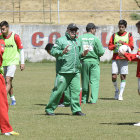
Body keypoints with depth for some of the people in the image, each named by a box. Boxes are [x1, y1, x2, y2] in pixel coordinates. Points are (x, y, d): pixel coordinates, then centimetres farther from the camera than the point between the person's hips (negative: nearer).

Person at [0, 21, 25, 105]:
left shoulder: (15, 36, -7)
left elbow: (21, 50, 0)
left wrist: (22, 63, -2)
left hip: (12, 62, -5)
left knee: (8, 81, -15)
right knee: (8, 82, 9)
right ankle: (13, 100, 22)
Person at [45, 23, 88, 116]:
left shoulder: (77, 41, 21)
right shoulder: (61, 40, -1)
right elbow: (53, 51, -7)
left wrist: (82, 54, 11)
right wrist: (62, 52, -23)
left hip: (75, 71, 6)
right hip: (63, 71, -6)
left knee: (76, 90, -1)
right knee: (58, 90, -5)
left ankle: (76, 109, 3)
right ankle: (49, 109, 4)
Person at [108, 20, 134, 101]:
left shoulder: (129, 35, 7)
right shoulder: (114, 35, 12)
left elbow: (131, 47, 1)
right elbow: (109, 46, 11)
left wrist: (123, 43, -12)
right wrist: (114, 46, -10)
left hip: (124, 58, -1)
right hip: (115, 58, 1)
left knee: (123, 76, -4)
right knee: (114, 76, -7)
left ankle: (120, 94, 4)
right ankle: (116, 90, 19)